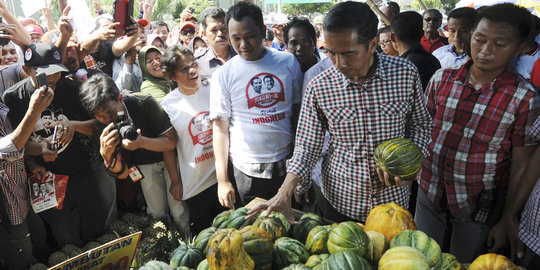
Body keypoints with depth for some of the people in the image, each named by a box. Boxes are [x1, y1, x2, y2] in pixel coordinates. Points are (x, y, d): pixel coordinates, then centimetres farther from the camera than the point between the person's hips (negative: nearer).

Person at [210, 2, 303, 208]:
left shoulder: (288, 62, 0)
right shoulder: (223, 75, -5)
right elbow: (220, 129, -4)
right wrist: (222, 180, -6)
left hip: (286, 165, 2)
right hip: (246, 171, -2)